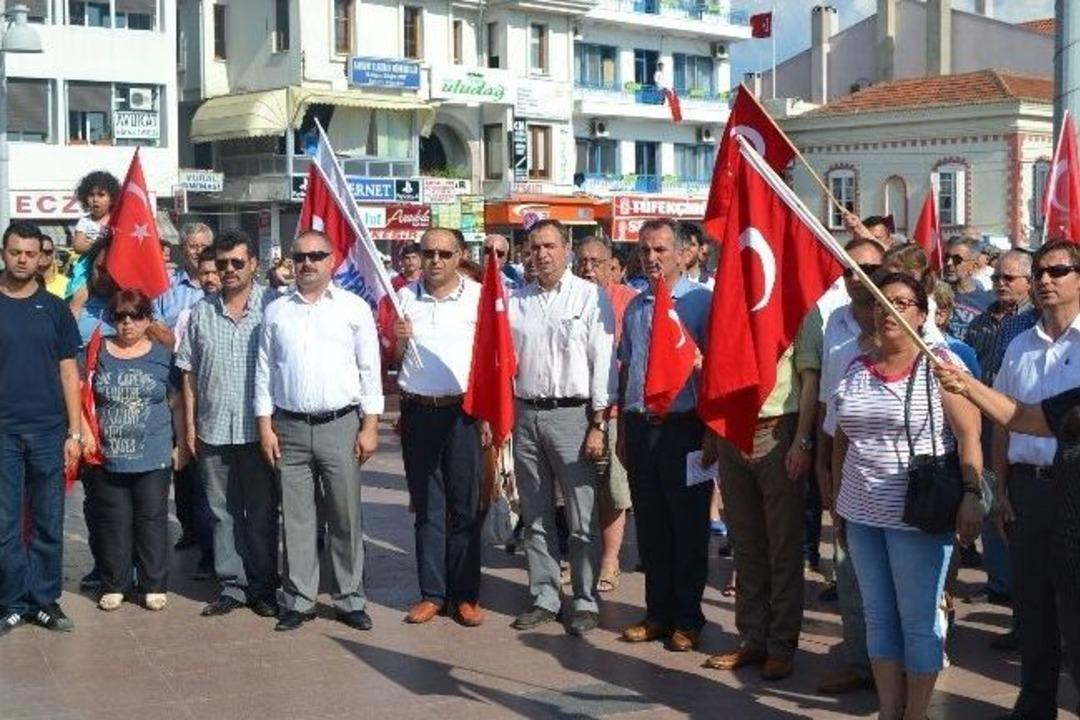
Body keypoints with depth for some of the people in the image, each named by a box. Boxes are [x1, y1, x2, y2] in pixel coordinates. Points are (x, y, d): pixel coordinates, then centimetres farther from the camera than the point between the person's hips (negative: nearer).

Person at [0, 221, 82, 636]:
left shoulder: (55, 309, 7)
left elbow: (68, 372, 7)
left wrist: (74, 432, 1)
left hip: (49, 431, 1)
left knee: (49, 523, 6)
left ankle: (45, 600, 16)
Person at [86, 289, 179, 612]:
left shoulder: (163, 355, 4)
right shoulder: (98, 353, 6)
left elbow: (176, 403, 8)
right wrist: (85, 433, -3)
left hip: (153, 458, -1)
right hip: (108, 457, 1)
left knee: (152, 520, 4)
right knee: (113, 522, 6)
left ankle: (154, 585, 15)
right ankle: (113, 585, 17)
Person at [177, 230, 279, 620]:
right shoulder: (201, 312, 8)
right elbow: (190, 372, 11)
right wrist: (189, 424, 6)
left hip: (258, 427, -3)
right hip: (213, 428, 3)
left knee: (262, 512, 4)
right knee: (223, 512, 9)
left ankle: (262, 587, 14)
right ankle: (232, 585, 18)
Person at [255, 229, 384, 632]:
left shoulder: (354, 308, 2)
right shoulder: (276, 311, 8)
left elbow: (370, 371, 1)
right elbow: (264, 372, 9)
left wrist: (370, 427, -4)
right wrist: (265, 427, 2)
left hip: (341, 425, -1)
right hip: (289, 428, 2)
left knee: (346, 517, 4)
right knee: (296, 518, 6)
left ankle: (351, 600, 12)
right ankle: (298, 600, 15)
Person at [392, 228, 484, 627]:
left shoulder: (479, 296, -1)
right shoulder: (405, 297, 7)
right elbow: (391, 360, 12)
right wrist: (398, 341, -10)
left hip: (463, 411, -2)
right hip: (418, 411, 2)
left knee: (465, 505, 3)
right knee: (426, 505, 8)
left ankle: (465, 594, 11)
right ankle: (432, 593, 16)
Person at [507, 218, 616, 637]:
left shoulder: (590, 297, -1)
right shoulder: (516, 301, 12)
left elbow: (603, 363, -5)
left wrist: (598, 425, -10)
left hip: (572, 414, -4)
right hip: (526, 414, 5)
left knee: (583, 519, -1)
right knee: (536, 517, 11)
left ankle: (586, 602, 9)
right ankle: (544, 598, 20)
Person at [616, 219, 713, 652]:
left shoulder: (700, 300, -6)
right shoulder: (635, 307, 12)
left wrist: (711, 431, -11)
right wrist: (623, 431, 15)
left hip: (684, 426, -5)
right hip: (641, 426, 5)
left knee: (688, 526, 4)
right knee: (650, 526, 11)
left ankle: (687, 619, 15)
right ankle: (658, 612, 22)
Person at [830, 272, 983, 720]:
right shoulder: (856, 369, 9)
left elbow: (968, 434, -11)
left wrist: (970, 493, -22)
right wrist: (839, 505, 16)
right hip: (863, 515, 5)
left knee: (919, 620, 2)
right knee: (879, 617, 12)